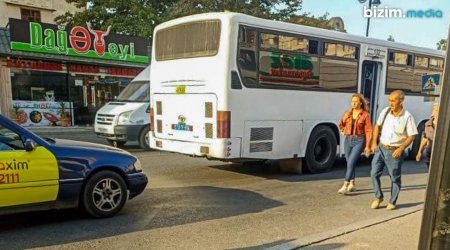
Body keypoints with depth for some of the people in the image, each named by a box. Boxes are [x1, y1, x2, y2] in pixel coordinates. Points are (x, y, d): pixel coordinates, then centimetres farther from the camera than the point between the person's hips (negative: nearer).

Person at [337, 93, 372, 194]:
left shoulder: (365, 115, -6)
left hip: (359, 141, -5)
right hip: (348, 140, 5)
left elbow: (368, 131, -7)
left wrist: (368, 146, -9)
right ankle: (352, 184, 26)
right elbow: (341, 125, 19)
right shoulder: (347, 113, 5)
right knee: (350, 163, 12)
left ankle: (345, 186, -10)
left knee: (351, 162, -13)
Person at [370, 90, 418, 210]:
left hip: (395, 151, -4)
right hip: (380, 148, 4)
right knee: (374, 173, 3)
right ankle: (378, 197, 23)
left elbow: (411, 136, -10)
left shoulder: (407, 116, -13)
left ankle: (392, 202, 24)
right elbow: (377, 126, 11)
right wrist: (374, 142, 3)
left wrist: (401, 148, -20)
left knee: (395, 178, 8)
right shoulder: (385, 112, -2)